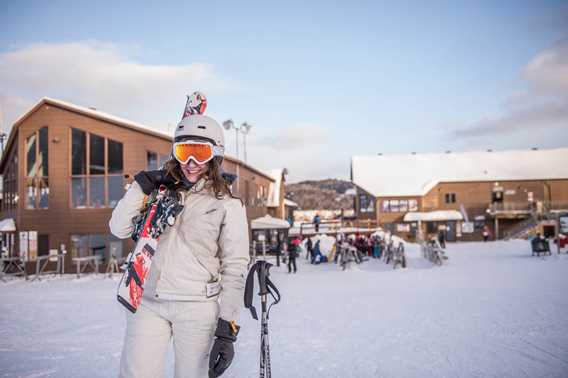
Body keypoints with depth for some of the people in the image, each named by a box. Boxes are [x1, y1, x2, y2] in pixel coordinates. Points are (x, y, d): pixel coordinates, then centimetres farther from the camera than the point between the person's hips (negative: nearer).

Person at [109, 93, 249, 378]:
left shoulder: (228, 205, 0)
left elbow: (235, 267, -3)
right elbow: (119, 229, 6)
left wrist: (228, 328, -8)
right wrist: (141, 186, -4)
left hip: (197, 306, -2)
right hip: (147, 303, 3)